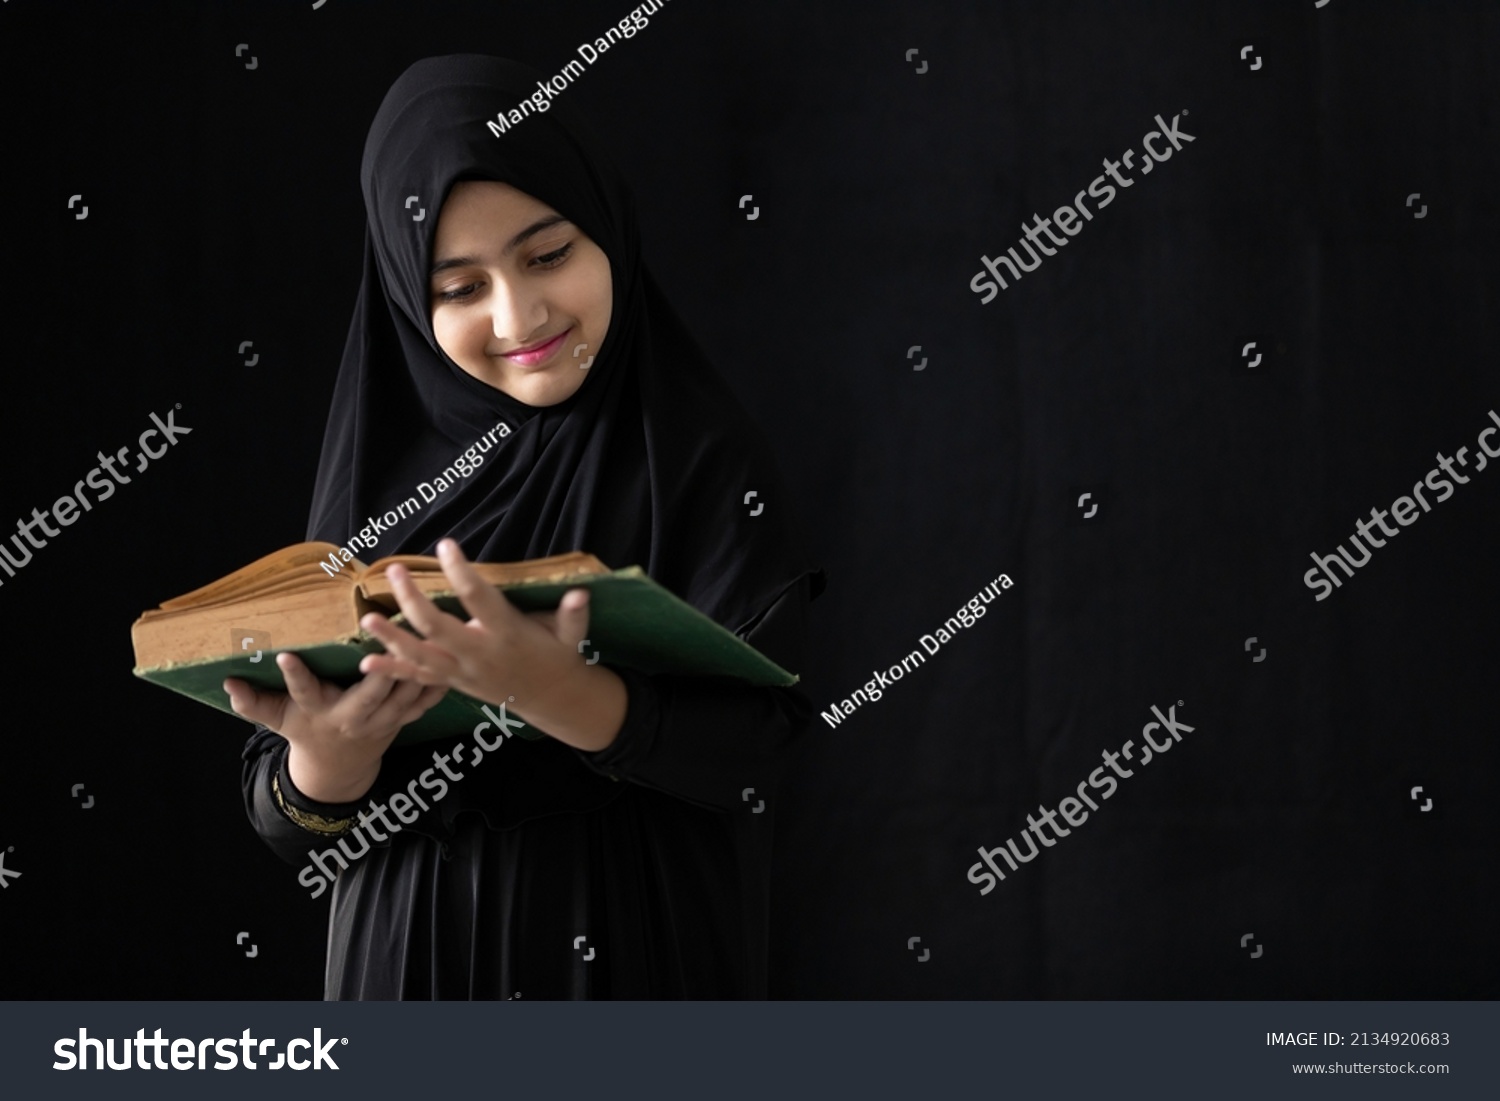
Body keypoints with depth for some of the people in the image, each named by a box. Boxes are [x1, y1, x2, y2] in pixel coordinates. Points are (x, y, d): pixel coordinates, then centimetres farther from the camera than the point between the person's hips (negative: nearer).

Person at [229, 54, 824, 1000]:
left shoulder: (702, 457, -8)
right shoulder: (379, 471, -2)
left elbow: (751, 745, -17)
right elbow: (291, 821, -2)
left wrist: (549, 691, -33)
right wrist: (332, 752, -24)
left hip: (645, 954, -2)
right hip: (417, 957, 2)